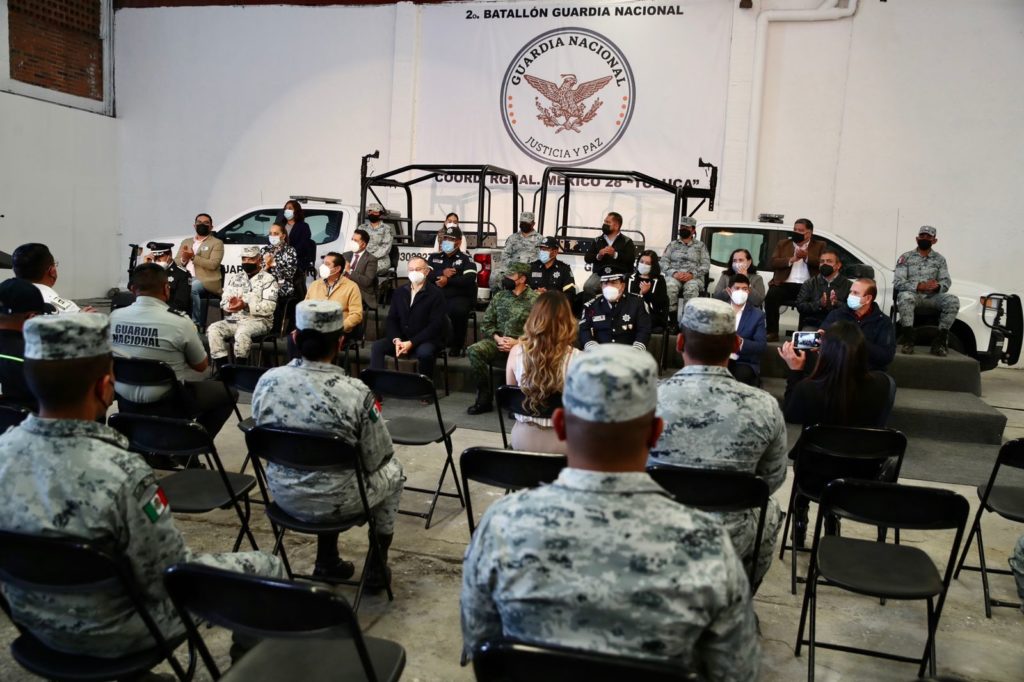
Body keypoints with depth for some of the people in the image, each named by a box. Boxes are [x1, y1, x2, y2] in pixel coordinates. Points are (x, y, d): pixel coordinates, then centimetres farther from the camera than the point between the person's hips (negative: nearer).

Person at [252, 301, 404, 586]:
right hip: (334, 503, -4)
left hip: (284, 496, 4)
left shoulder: (267, 381, -13)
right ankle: (376, 567, 33)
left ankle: (327, 562, 38)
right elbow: (376, 458, -13)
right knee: (393, 469, 25)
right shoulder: (355, 392, -25)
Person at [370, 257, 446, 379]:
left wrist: (412, 343, -20)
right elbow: (391, 319, 9)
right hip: (401, 339, 5)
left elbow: (435, 325, -12)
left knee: (424, 352, -37)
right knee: (377, 346, -19)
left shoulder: (436, 294, -4)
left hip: (425, 341, -5)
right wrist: (396, 340, -12)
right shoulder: (399, 292, 13)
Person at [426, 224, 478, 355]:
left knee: (459, 310, -37)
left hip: (459, 297, -3)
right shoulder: (433, 257, 18)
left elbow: (470, 279, -10)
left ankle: (456, 345, -14)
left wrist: (448, 280, -16)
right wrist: (442, 274, -12)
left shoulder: (466, 259, 6)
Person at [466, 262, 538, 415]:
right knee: (473, 350, -25)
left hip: (522, 343, -4)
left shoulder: (535, 299, 1)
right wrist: (497, 338, -8)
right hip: (498, 340, 4)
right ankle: (484, 398, -14)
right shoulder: (499, 296, 13)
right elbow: (486, 323, 11)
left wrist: (518, 342, -17)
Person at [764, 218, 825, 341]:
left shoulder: (819, 245, 17)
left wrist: (806, 257, -12)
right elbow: (773, 262, 7)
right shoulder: (783, 243, 21)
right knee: (771, 296, -30)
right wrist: (791, 259, -8)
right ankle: (772, 332, -21)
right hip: (785, 284, 1)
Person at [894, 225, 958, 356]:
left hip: (931, 297, 3)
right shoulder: (906, 257, 8)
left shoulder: (939, 259, 16)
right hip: (913, 295, -3)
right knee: (905, 296, -39)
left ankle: (940, 340, -17)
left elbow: (946, 282, 8)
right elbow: (898, 283, -4)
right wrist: (919, 286, -20)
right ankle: (908, 337, -27)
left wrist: (937, 286, -18)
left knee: (953, 300, -27)